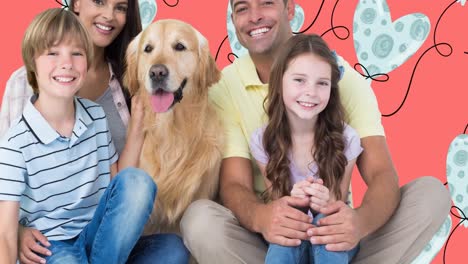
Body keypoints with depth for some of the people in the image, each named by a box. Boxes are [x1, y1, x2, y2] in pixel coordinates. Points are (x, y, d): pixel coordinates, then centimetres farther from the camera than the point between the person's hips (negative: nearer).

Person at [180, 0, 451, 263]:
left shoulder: (341, 75, -7)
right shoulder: (224, 87, -6)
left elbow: (382, 173, -16)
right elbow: (233, 183, -14)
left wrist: (362, 220, -40)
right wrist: (259, 216, -40)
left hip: (331, 230, 1)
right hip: (265, 235, 0)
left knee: (431, 192, -19)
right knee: (199, 219, -31)